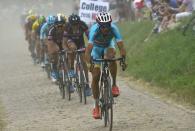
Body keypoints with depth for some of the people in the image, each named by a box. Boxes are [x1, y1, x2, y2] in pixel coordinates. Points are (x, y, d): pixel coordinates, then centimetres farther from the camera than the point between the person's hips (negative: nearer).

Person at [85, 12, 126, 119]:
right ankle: (96, 106, 3)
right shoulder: (94, 30, -36)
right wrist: (89, 63, -56)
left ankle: (114, 84, -17)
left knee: (111, 55, -36)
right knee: (95, 76, -9)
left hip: (108, 46, 1)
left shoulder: (113, 28, -33)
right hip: (96, 47, -1)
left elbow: (121, 46, -38)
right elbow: (88, 49, -43)